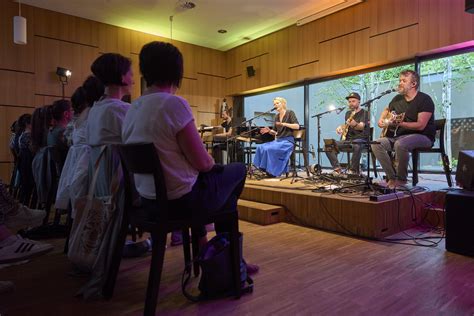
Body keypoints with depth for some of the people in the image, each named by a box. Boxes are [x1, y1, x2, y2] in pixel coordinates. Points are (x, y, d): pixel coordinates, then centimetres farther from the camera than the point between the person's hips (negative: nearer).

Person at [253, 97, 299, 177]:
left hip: (288, 141, -7)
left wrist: (284, 124, -21)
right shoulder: (276, 116, 16)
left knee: (269, 149, -29)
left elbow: (297, 126, -12)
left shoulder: (290, 113, -1)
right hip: (278, 140, 7)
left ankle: (272, 171, -15)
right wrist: (269, 131, -4)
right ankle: (266, 169, -11)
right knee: (261, 147, -15)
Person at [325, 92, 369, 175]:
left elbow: (361, 126, -23)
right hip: (347, 140, 7)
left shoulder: (364, 113, -4)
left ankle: (353, 171, -25)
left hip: (360, 140, -7)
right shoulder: (348, 113, 17)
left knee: (357, 146, -42)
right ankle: (337, 169, -12)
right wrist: (341, 127, 11)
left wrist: (355, 125, -46)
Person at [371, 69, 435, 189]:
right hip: (399, 135, 7)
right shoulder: (398, 98, 10)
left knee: (400, 144, -38)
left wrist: (399, 123, -30)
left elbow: (421, 125, -21)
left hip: (423, 136, -7)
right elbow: (387, 109, 32)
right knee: (376, 144, -16)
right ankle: (392, 178, -12)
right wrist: (381, 119, 11)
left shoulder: (424, 99, -11)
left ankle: (401, 179, -19)